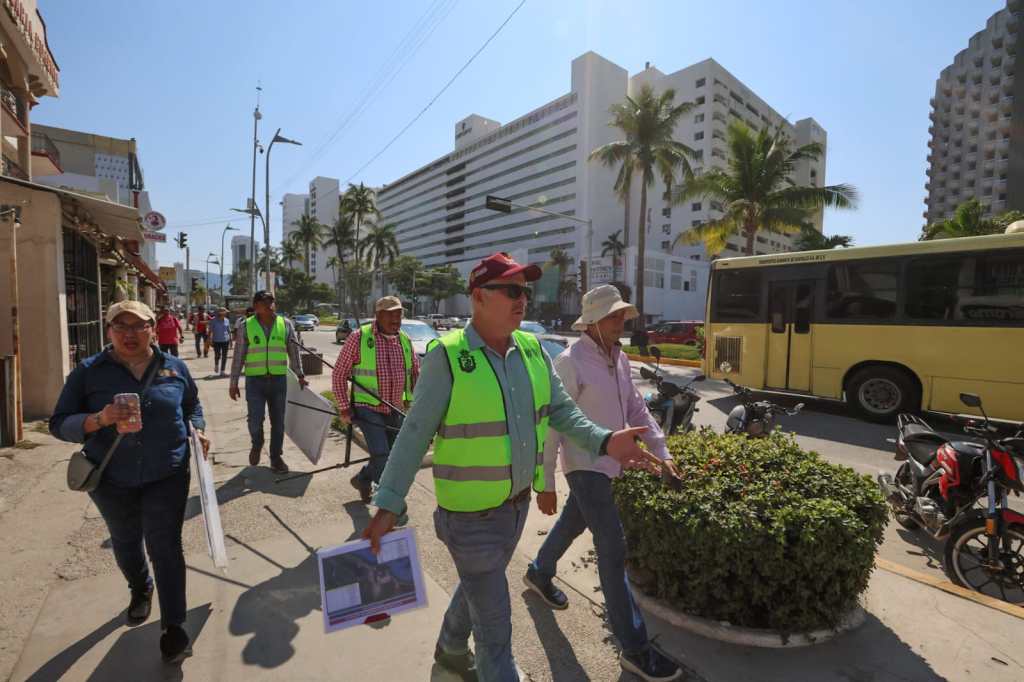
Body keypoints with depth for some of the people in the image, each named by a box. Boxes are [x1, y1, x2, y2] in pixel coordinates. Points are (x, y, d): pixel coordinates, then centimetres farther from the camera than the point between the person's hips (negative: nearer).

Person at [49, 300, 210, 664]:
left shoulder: (174, 367, -2)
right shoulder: (88, 371, -6)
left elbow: (192, 404, 13)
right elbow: (59, 423, -6)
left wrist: (197, 430, -4)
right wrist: (99, 419, -25)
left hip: (167, 476, -1)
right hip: (111, 480, 2)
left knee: (165, 548, 1)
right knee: (126, 544, 23)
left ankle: (173, 625, 14)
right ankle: (140, 591, 52)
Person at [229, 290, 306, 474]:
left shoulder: (285, 324, 1)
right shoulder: (246, 326, -2)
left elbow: (293, 352, 8)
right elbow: (239, 356, 3)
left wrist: (300, 375, 8)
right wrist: (234, 382, 3)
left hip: (279, 380, 1)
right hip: (255, 380, -1)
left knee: (278, 421, 8)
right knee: (255, 420, -4)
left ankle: (276, 457, 24)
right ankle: (257, 445, 29)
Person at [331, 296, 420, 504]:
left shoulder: (405, 340, 4)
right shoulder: (359, 337, -9)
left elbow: (416, 371, 14)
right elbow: (339, 374, -4)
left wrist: (411, 399, 3)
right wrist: (344, 407, -6)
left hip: (396, 411, 5)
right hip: (367, 409, -5)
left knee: (392, 456, 14)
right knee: (381, 456, -11)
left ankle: (362, 479, 42)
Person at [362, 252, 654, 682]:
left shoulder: (531, 350, -4)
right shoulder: (448, 356, -21)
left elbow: (561, 411, 1)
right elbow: (414, 435, -17)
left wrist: (604, 441, -15)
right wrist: (388, 506, -17)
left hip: (517, 502, 7)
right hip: (471, 512, -6)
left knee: (479, 587, 30)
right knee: (495, 623, 9)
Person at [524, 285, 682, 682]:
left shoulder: (620, 359, 6)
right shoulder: (571, 363, -19)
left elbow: (637, 409, 14)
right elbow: (550, 426, -18)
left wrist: (661, 452, 7)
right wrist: (546, 484, -16)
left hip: (608, 464, 8)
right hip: (585, 466, -8)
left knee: (572, 524, 25)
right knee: (613, 551, -3)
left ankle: (539, 574, 52)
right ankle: (634, 649, 13)